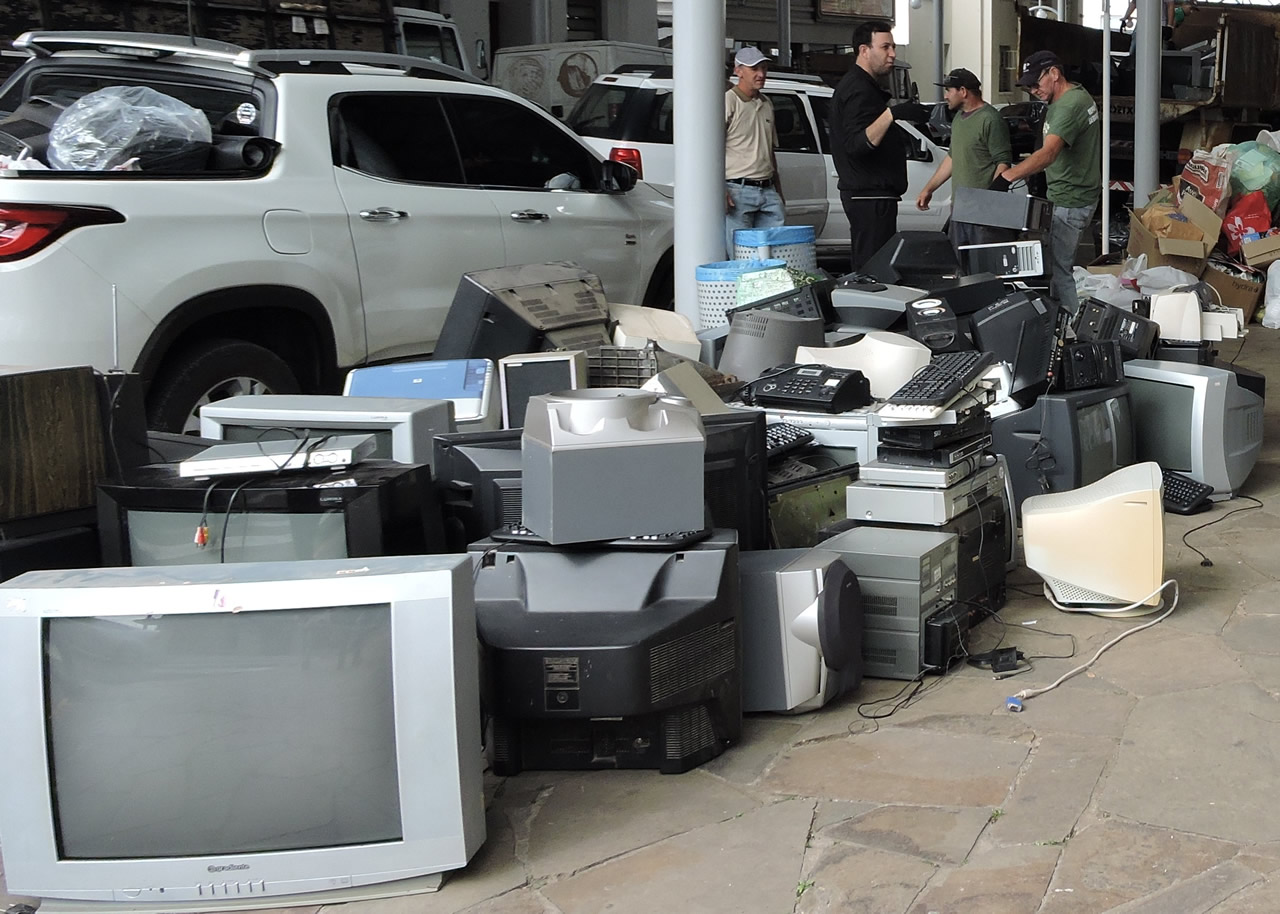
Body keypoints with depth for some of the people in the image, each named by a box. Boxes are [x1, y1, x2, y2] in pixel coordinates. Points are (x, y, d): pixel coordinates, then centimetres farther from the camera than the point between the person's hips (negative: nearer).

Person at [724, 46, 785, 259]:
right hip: (737, 191, -7)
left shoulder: (767, 105, 19)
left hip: (768, 191, 7)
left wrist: (778, 192, 24)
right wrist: (721, 191, -21)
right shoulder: (728, 102, -5)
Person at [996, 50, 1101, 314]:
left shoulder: (1069, 106, -24)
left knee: (1058, 269, -8)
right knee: (1058, 264, 15)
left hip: (1069, 202, -11)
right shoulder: (1077, 93, 11)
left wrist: (1006, 177, -48)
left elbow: (1048, 153, -38)